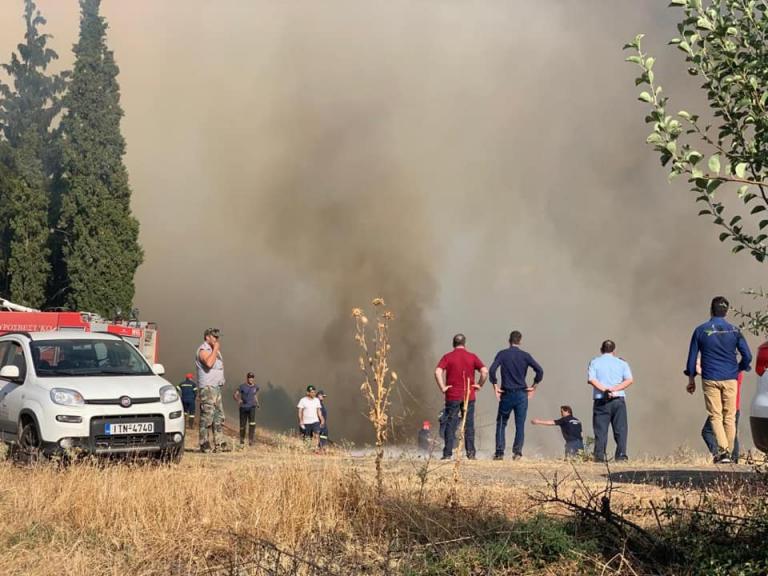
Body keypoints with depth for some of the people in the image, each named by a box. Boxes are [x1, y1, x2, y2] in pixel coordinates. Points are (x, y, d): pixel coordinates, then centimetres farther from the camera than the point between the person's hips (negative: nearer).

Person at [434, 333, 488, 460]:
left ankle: (447, 453, 0)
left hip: (452, 396, -1)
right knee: (469, 425, 8)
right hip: (469, 396, 1)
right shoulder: (472, 357, 3)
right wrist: (479, 385, 2)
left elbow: (438, 372, -15)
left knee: (450, 425, 3)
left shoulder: (448, 357, 0)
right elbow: (485, 371, -8)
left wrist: (442, 387, -8)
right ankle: (471, 453, 7)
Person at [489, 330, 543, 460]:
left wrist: (495, 386, -3)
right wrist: (534, 386, 4)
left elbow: (492, 370, -13)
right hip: (522, 394, 0)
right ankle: (517, 452, -3)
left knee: (501, 423, 10)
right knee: (520, 425, 5)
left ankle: (499, 452, 4)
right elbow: (539, 371, -6)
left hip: (506, 394, 0)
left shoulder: (502, 354, 0)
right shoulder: (525, 355, 2)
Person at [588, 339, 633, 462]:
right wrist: (614, 389, -10)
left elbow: (591, 379, -8)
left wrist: (604, 389, -14)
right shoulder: (621, 363, 11)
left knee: (600, 430, 1)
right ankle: (621, 455, -5)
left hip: (601, 401, 0)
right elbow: (629, 380, -3)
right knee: (620, 429, 3)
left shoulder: (595, 362, 8)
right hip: (618, 400, 1)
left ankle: (599, 457, -6)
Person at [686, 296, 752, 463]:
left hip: (710, 380, -1)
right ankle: (728, 453, 10)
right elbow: (747, 356, -1)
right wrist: (739, 369, 18)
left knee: (715, 416, 0)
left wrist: (691, 379, 12)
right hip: (730, 380, 1)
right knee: (729, 417, 8)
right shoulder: (734, 330, 1)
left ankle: (723, 450, -17)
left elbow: (692, 357, 3)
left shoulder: (701, 330, 0)